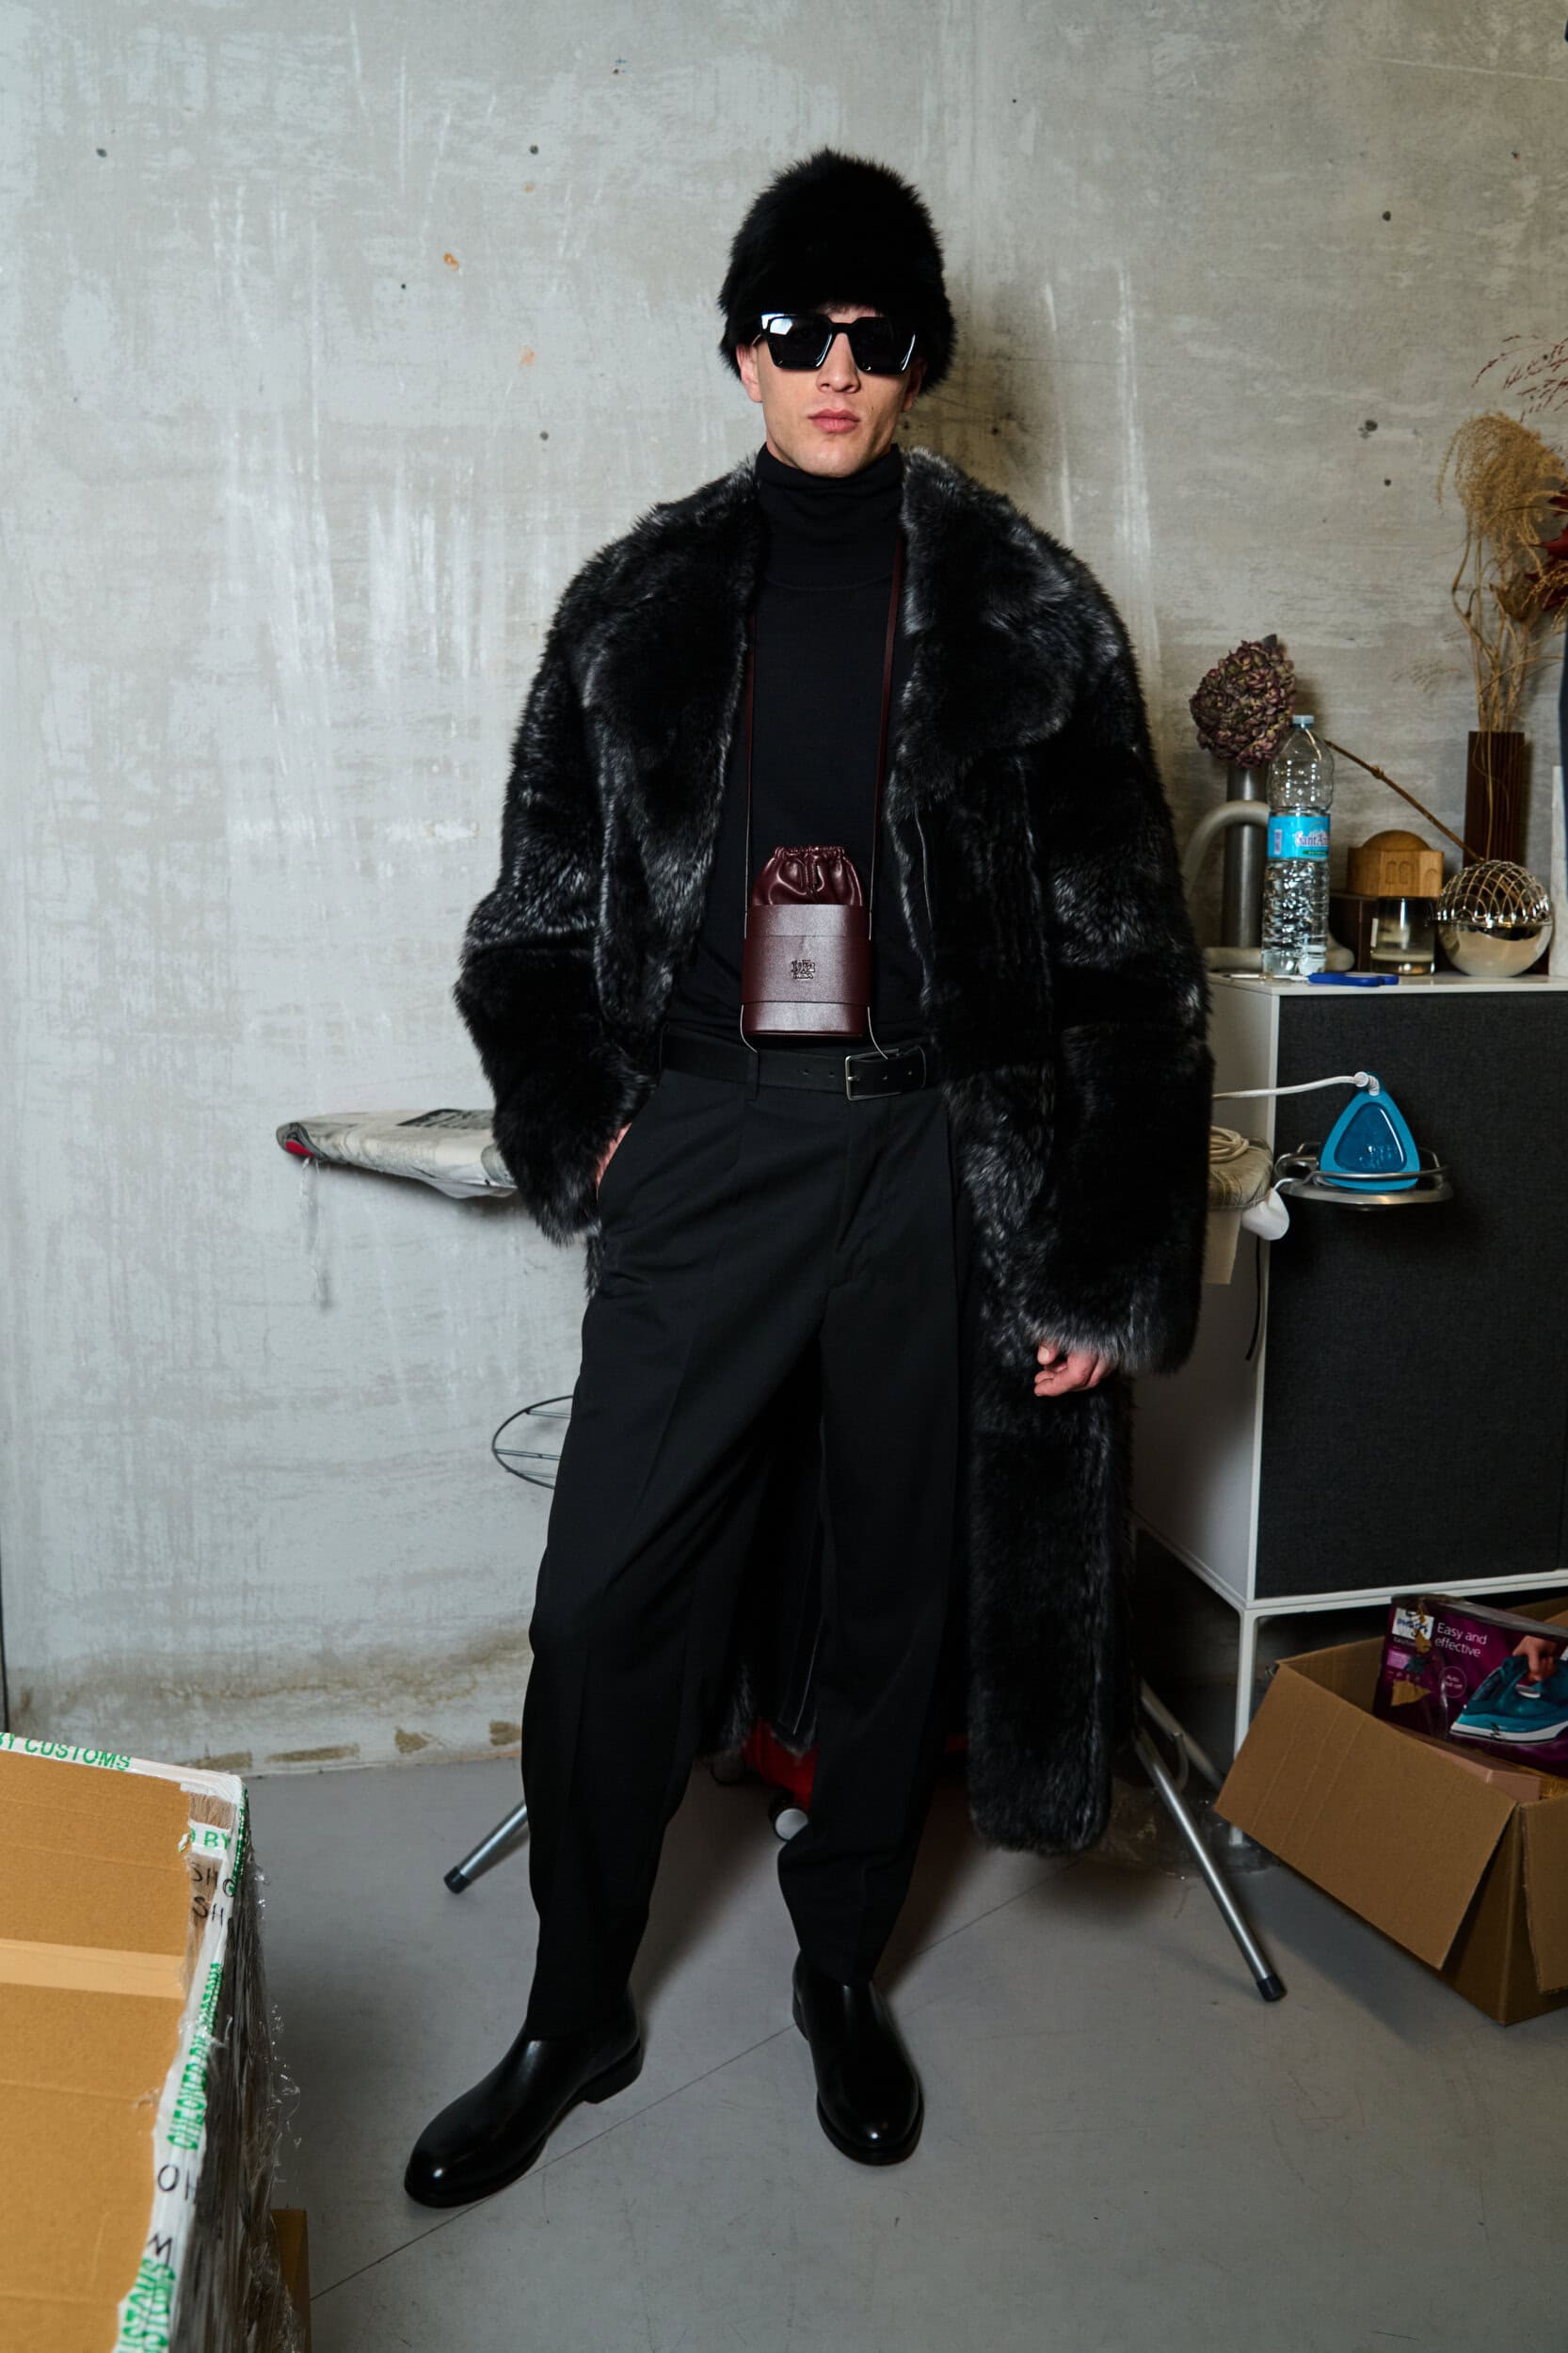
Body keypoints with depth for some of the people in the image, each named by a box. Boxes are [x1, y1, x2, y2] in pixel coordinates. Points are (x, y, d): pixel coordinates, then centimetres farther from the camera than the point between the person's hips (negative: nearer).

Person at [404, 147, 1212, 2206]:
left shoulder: (1027, 608, 4)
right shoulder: (641, 602, 8)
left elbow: (1126, 956, 1)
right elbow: (535, 919, 13)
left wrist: (1111, 1265, -4)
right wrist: (583, 1130, 0)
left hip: (948, 1155, 0)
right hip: (707, 1147, 1)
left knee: (900, 1589, 11)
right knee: (605, 1594, 1)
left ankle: (843, 1969, 35)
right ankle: (577, 2013, 24)